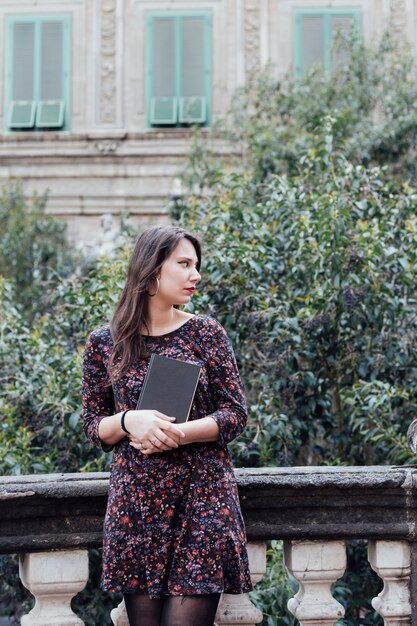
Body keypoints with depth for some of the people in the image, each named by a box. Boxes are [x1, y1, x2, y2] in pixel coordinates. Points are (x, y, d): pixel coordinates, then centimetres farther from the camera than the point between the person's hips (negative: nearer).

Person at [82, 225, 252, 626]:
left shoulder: (207, 333, 3)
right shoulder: (105, 344, 4)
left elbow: (235, 414, 1)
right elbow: (94, 425, 7)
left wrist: (175, 434, -15)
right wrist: (129, 421, -15)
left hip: (203, 496, -1)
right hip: (135, 499, 1)